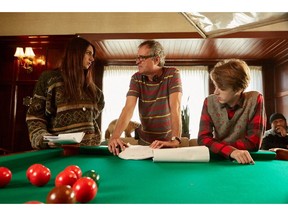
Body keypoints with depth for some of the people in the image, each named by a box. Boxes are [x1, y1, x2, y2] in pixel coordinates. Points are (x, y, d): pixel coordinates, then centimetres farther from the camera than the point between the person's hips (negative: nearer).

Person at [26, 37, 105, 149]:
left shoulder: (89, 84, 10)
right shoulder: (50, 78, -2)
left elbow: (100, 102, 27)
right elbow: (34, 115, -3)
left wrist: (88, 116, 9)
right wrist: (42, 138, -19)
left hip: (89, 145, 4)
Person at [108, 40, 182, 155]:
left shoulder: (172, 74, -10)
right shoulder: (136, 78, -3)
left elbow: (175, 107, -23)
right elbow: (128, 108, -15)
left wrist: (175, 140, -35)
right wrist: (114, 137, -29)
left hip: (168, 141, -2)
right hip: (145, 141, 2)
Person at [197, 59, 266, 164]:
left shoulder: (255, 99, -9)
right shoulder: (209, 102, -5)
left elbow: (254, 142, -12)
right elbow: (203, 138, -12)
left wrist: (215, 145, -17)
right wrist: (230, 151, -29)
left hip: (246, 160, -1)